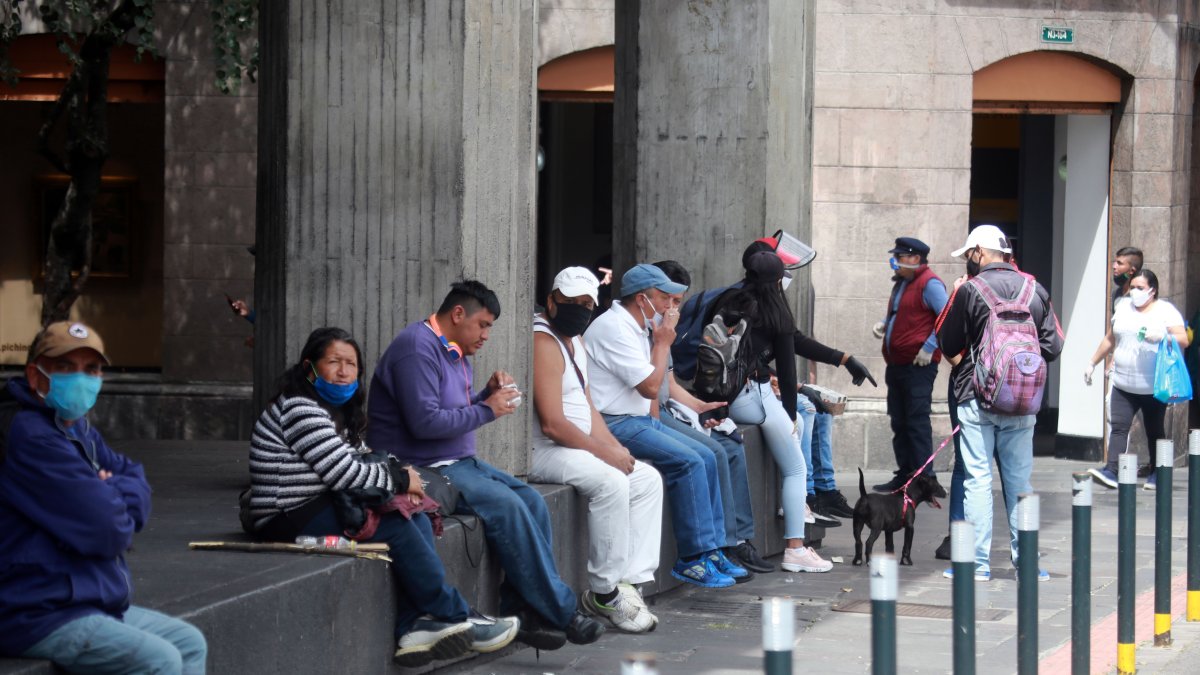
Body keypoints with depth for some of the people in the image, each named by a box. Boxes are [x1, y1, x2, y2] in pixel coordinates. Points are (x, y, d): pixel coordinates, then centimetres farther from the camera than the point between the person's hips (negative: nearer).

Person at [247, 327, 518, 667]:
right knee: (395, 528, -20)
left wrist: (396, 474, -5)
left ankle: (413, 626, -16)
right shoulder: (299, 409, -16)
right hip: (289, 521, -10)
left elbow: (362, 461, 18)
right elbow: (342, 473, -22)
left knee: (417, 521, -7)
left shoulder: (340, 412, 16)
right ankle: (455, 619, -8)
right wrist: (399, 479, -9)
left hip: (320, 509, 10)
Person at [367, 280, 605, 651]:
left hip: (459, 461, 10)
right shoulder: (418, 348, -15)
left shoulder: (456, 353, 17)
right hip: (422, 468, -10)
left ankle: (521, 609, -13)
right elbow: (425, 422, -24)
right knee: (505, 505, -25)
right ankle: (559, 612, -19)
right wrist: (487, 410, -16)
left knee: (532, 502, -8)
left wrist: (489, 394, 3)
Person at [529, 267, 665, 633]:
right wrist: (605, 453, -15)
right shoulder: (544, 342, -16)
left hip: (575, 449, 11)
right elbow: (552, 424, -22)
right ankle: (604, 593, -23)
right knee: (611, 482, -30)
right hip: (543, 452, -11)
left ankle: (630, 581, -6)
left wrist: (615, 447, 3)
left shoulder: (575, 341, 18)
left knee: (648, 479, 3)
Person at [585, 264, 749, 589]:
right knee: (689, 462, -21)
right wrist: (663, 342, -8)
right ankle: (694, 558, -16)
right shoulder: (614, 328, -17)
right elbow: (650, 387, -19)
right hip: (616, 425, -10)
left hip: (640, 420, 10)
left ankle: (711, 550, 4)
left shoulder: (635, 327, 16)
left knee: (705, 458, 3)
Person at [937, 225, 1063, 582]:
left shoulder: (969, 290, -9)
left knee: (977, 478, 0)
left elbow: (947, 344, -1)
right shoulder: (1035, 290, 3)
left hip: (977, 400, -4)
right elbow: (1052, 346, 3)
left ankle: (978, 563, -1)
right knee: (1020, 479, 10)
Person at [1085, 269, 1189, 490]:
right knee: (1118, 426, -10)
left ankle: (1157, 474, 18)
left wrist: (1162, 337, -27)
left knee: (1155, 430, 8)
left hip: (1154, 387, -3)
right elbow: (1109, 340, 21)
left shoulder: (1166, 311, -1)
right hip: (1124, 385, 3)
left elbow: (1183, 340, -9)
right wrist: (1092, 363, 21)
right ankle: (1111, 471, -19)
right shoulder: (1123, 307, 11)